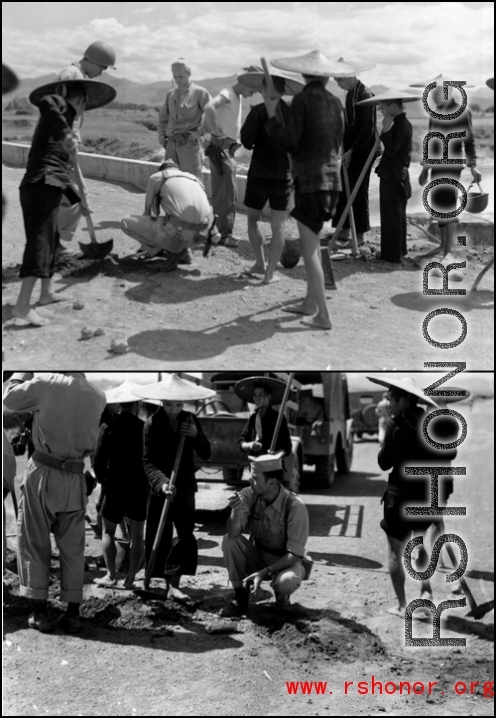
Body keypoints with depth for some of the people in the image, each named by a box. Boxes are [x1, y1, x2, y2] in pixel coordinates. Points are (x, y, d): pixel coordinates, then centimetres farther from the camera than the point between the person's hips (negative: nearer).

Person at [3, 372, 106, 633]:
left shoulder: (47, 384, -11)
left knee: (34, 543, 9)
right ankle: (72, 613, 12)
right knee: (72, 548, 12)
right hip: (74, 479, 3)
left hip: (43, 473, -3)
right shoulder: (98, 397, -1)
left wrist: (24, 372, 14)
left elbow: (10, 399, 1)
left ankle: (40, 612, 8)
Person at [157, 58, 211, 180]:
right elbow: (163, 117, 26)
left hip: (189, 143, -6)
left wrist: (198, 132, -13)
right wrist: (161, 135, 13)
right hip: (171, 144, 6)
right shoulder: (171, 94, 15)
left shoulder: (200, 92, -1)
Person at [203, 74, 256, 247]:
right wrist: (215, 132, -29)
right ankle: (224, 234, -5)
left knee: (222, 193, 15)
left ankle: (221, 231, 24)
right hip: (221, 149, -9)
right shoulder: (227, 94, -15)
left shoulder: (238, 97, 14)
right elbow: (208, 108, -34)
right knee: (227, 194, -8)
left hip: (229, 150, 9)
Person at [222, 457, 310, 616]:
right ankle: (240, 598, -7)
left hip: (286, 562, -4)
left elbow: (294, 554, -23)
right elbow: (233, 533, -21)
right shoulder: (249, 495, -13)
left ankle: (281, 595, 3)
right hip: (258, 556, 4)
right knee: (229, 541, -22)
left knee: (288, 581, -37)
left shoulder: (295, 506, -25)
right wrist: (236, 511, -41)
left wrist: (264, 572, -31)